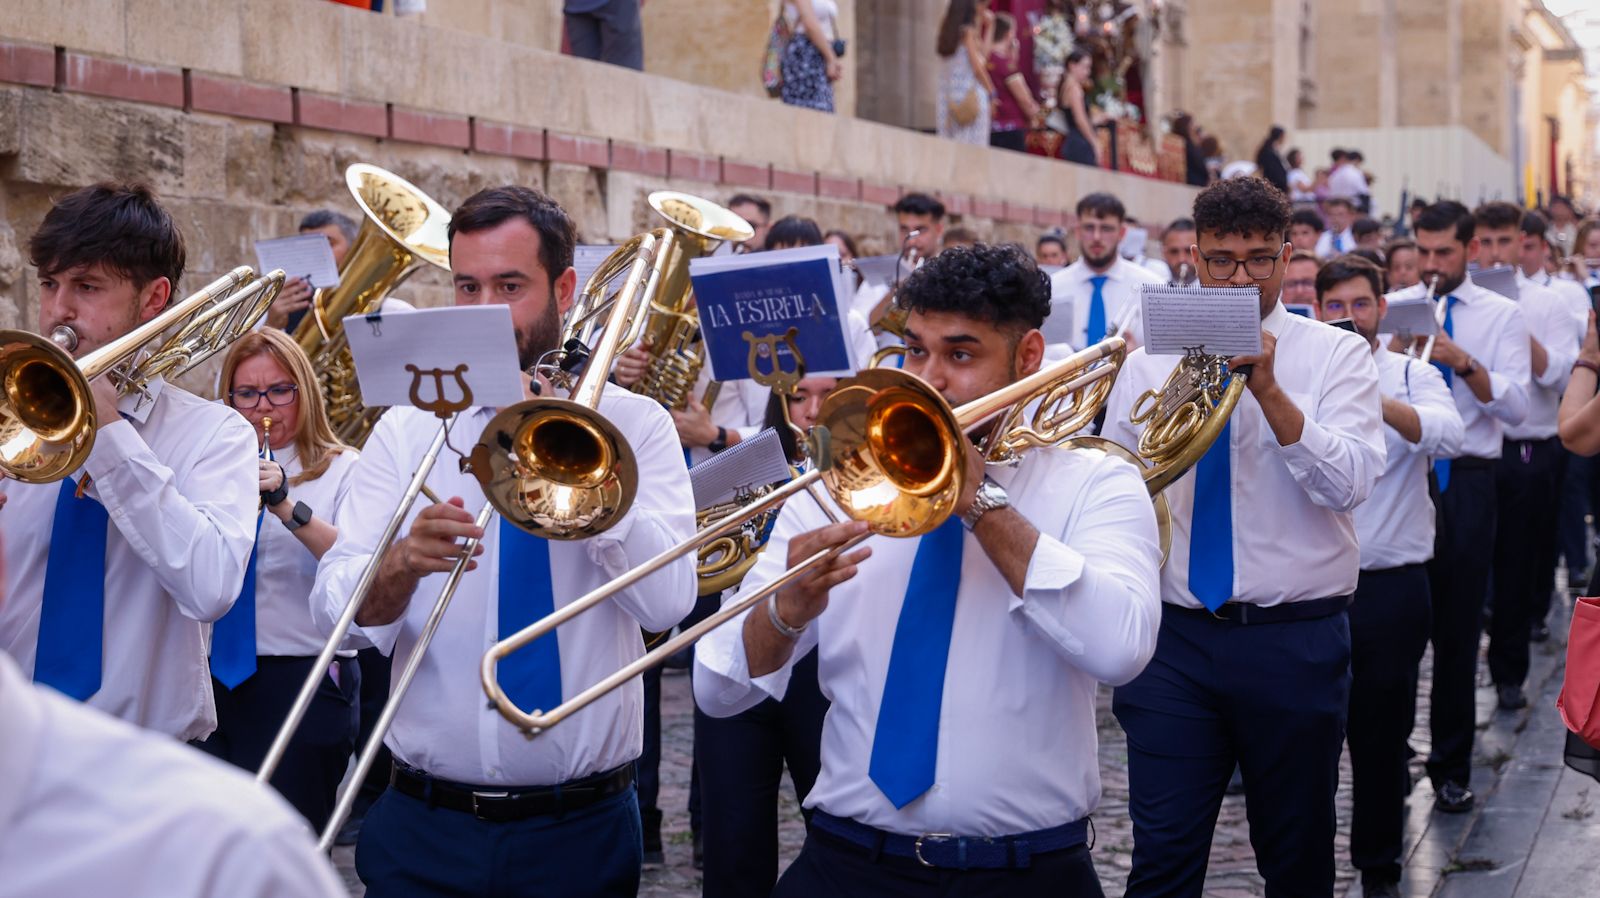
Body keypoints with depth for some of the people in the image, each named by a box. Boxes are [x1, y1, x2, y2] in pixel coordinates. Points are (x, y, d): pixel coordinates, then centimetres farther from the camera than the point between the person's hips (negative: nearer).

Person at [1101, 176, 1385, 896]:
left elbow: (1349, 483, -15)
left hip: (1296, 643, -1)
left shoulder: (1336, 354, 0)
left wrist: (1268, 390, -22)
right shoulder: (1150, 359, 6)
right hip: (1174, 639, 1)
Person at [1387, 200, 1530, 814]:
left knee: (1458, 631, 3)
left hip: (1464, 484, -1)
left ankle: (1452, 770, 14)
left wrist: (1463, 362, -21)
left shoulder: (1501, 316, 4)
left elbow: (1516, 406, -8)